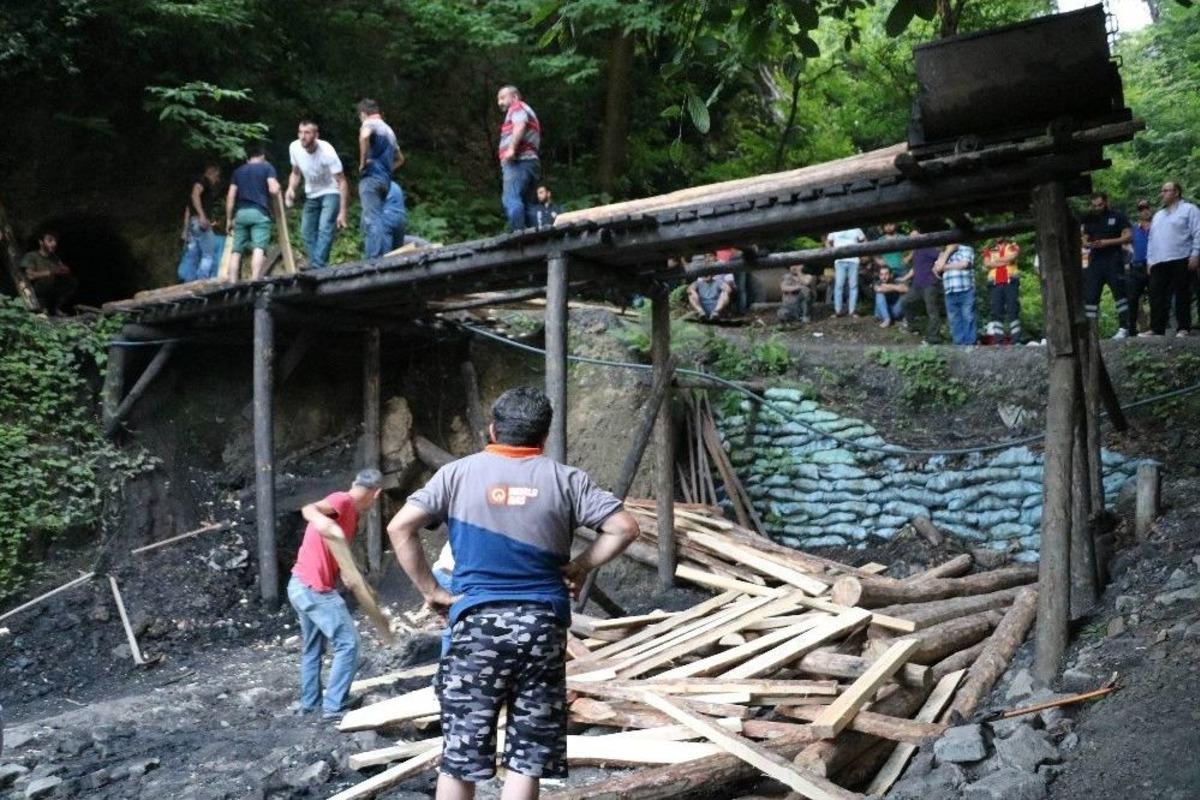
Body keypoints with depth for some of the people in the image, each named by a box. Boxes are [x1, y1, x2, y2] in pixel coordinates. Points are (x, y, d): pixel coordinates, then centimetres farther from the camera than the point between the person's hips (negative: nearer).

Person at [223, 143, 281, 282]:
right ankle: (254, 281, -29)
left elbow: (230, 196, 14)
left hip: (241, 213, 4)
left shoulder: (238, 171, 20)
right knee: (259, 248, -14)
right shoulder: (267, 167, 10)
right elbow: (273, 189, -5)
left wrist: (229, 219, 17)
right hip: (259, 213, -4)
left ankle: (232, 283, -1)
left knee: (236, 250, 6)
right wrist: (277, 185, 18)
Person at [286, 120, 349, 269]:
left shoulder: (326, 151, -27)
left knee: (325, 230, -23)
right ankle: (316, 268, 12)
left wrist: (342, 212, -29)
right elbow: (296, 173, 7)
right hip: (311, 196, 6)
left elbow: (342, 182, -24)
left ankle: (317, 267, -28)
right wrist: (291, 188, -15)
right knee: (307, 233, 5)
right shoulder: (294, 147, -11)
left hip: (330, 194, -6)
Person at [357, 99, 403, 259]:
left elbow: (364, 136, -26)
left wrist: (362, 162, -17)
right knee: (380, 219, 10)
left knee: (372, 220, -12)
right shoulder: (388, 129, 25)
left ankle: (375, 259, -18)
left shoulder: (369, 123, 0)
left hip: (371, 177, -8)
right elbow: (400, 159, 35)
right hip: (385, 179, 8)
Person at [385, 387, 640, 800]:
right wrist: (581, 566, 6)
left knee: (460, 756, 8)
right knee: (527, 758, 8)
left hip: (477, 624, 0)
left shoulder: (458, 473, 2)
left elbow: (399, 527, -5)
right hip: (543, 626, 1)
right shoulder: (566, 479, 2)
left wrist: (430, 589, 1)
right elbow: (625, 528, -3)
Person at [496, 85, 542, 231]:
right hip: (528, 161, 10)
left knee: (511, 200, -20)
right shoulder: (527, 112, 34)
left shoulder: (517, 107, 5)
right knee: (526, 204, 8)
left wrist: (511, 148, -25)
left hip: (519, 162, -10)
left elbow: (520, 125, -16)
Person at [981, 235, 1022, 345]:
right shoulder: (989, 250, 20)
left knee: (1013, 311, -9)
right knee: (996, 312, -5)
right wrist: (1005, 261, -2)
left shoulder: (1013, 246, 15)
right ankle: (998, 340, -7)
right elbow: (986, 264, 2)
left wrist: (996, 261, 4)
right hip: (995, 284, 2)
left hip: (1010, 282, -2)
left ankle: (1016, 340, -13)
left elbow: (1012, 257, -6)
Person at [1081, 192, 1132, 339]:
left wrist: (1107, 242, -15)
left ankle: (1124, 328, -4)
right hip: (1095, 262, 5)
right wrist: (1089, 244, -5)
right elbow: (1085, 240, 20)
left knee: (1120, 293, -6)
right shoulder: (1090, 219, 16)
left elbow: (1128, 236, -4)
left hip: (1113, 261, -5)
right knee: (1090, 296, -1)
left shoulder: (1118, 216, 2)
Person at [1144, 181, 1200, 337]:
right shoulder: (1158, 215, 25)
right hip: (1159, 263, 7)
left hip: (1180, 260, -6)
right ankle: (1156, 329, 2)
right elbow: (1152, 239, 24)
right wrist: (1149, 260, 16)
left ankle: (1183, 329, 0)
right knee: (1157, 296, 0)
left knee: (1182, 295, -3)